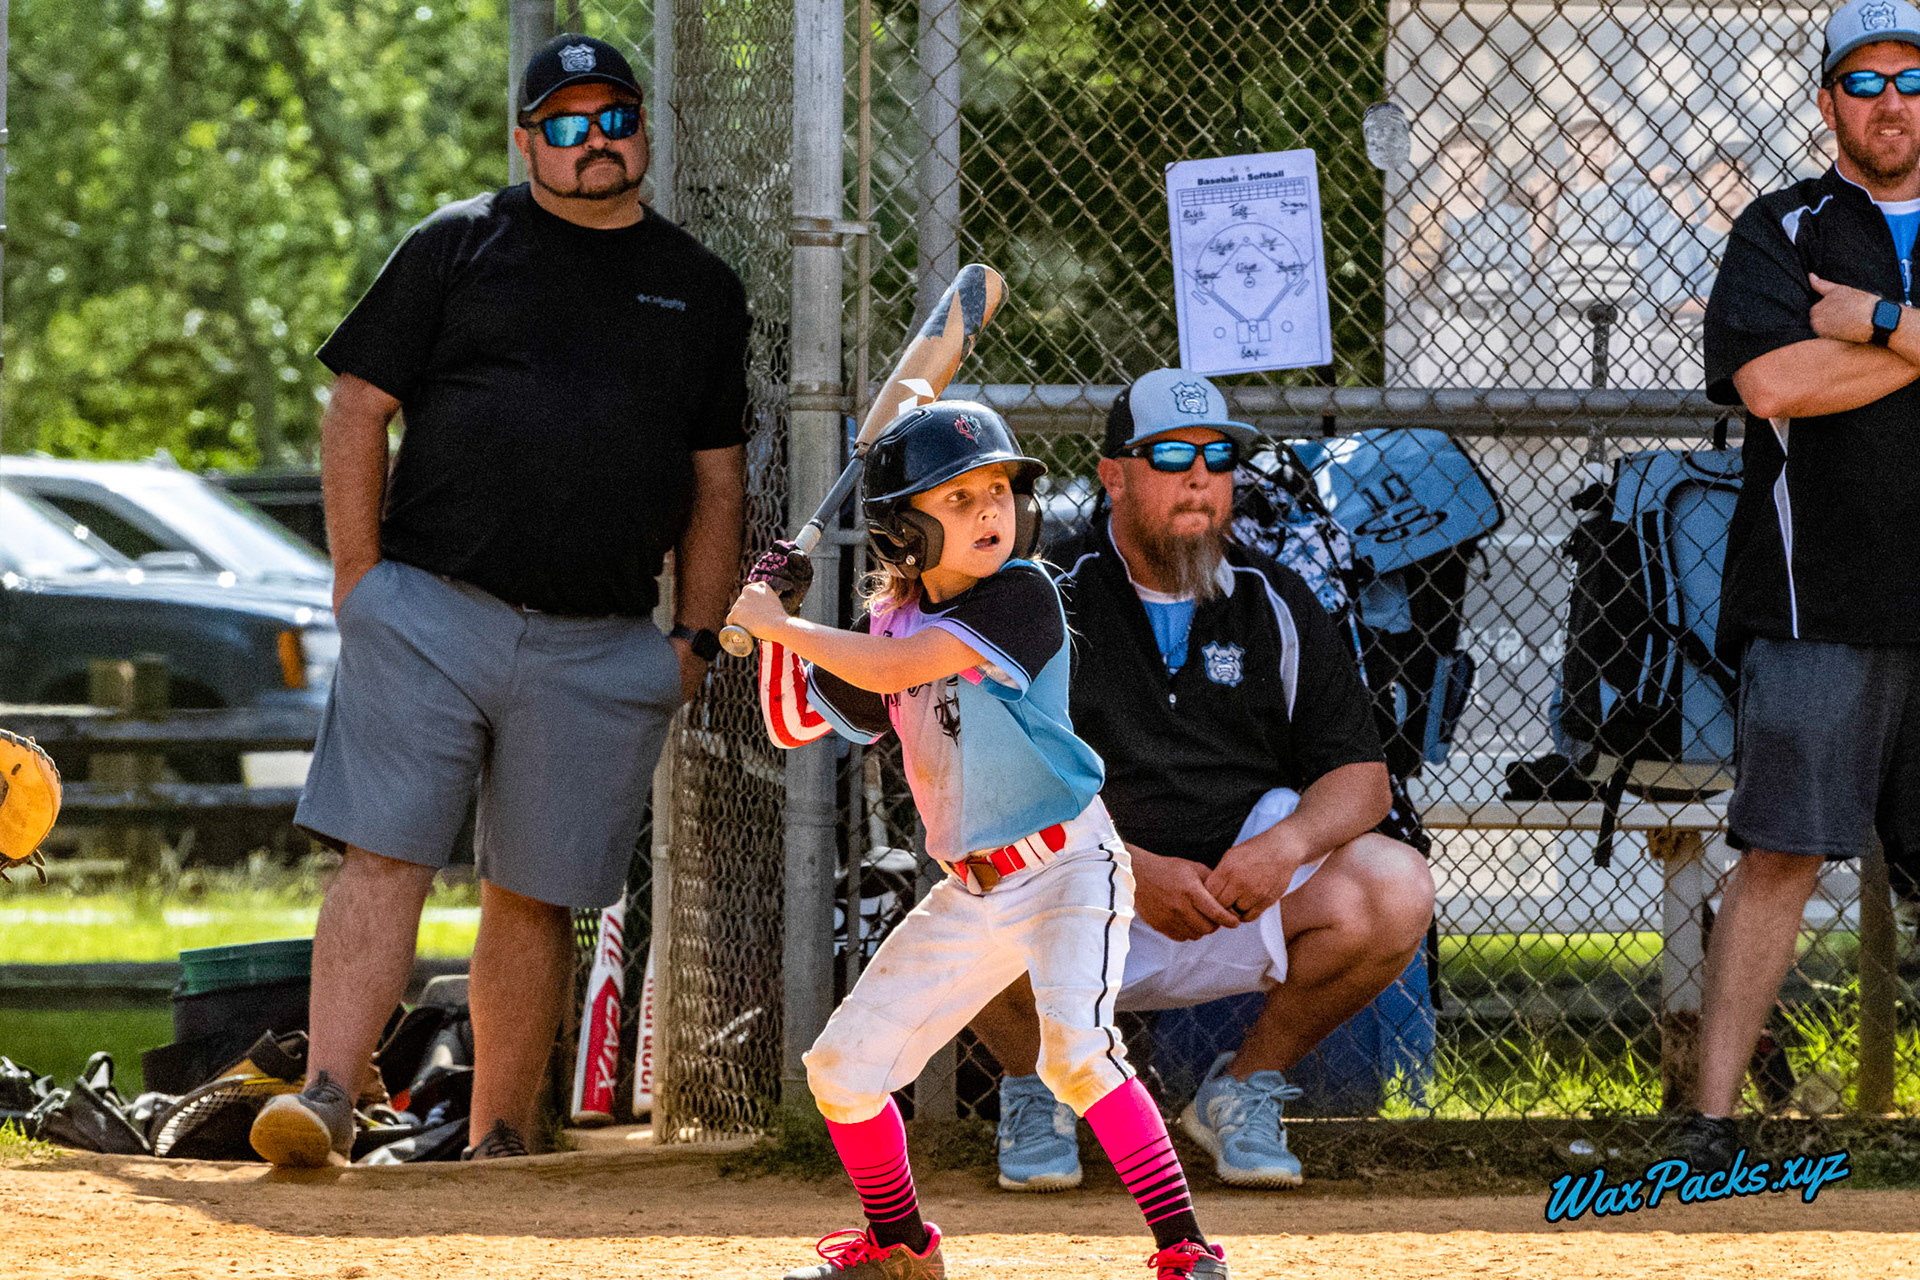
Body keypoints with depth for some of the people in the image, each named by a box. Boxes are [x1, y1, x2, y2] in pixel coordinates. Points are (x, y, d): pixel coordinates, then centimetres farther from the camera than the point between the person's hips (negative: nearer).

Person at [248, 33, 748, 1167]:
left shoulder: (703, 290, 15)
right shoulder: (457, 247, 6)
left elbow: (716, 481, 17)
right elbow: (358, 412, 5)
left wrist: (697, 638, 8)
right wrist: (363, 584, -3)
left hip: (597, 649, 2)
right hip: (431, 618, -2)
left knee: (536, 895, 4)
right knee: (385, 857, -12)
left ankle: (500, 1143, 9)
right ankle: (329, 1097, -18)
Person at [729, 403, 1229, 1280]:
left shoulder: (1022, 594, -15)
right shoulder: (891, 620, 4)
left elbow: (892, 669, -24)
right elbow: (796, 724, 14)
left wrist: (775, 621, -14)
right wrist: (777, 624, 0)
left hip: (1068, 870, -7)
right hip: (969, 894, 7)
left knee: (1075, 1050, -29)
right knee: (843, 1068, 6)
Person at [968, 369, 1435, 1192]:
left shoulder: (1275, 604, 7)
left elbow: (1361, 777, 4)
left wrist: (1288, 842, -19)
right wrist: (1135, 871, -25)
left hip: (1242, 903, 3)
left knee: (1396, 890, -23)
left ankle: (1246, 1089, 2)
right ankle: (1035, 1090, 1)